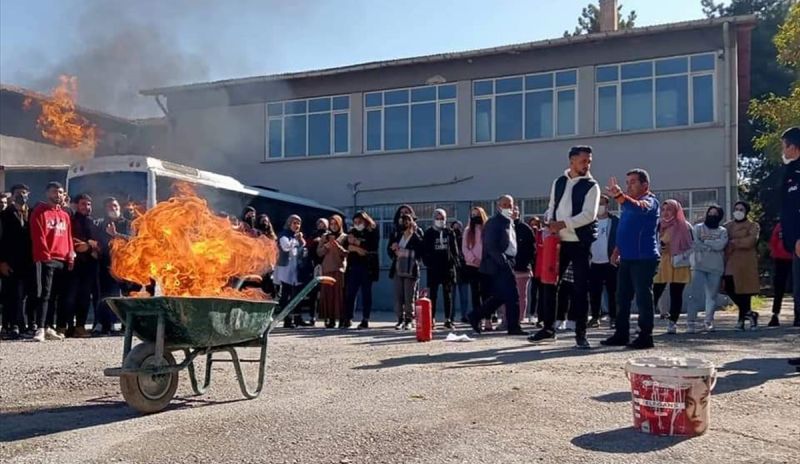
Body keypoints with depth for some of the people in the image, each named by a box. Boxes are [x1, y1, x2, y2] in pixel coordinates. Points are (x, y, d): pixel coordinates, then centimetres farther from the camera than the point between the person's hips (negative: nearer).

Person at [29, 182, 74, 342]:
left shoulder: (65, 215, 19)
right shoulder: (39, 212, 0)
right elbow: (38, 236, -8)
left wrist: (70, 256, 8)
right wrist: (45, 255, -15)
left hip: (62, 260, 6)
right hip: (45, 259, -6)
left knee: (55, 295, 7)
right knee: (44, 294, -11)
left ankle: (48, 328, 12)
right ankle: (40, 329, -12)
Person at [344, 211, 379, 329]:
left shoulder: (372, 232, 2)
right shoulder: (352, 232, 15)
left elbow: (372, 248, -11)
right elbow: (347, 247, 4)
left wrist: (356, 242, -7)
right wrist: (358, 248, -11)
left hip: (367, 266, -3)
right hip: (353, 266, 4)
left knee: (366, 293, 2)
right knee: (350, 293, 1)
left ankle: (365, 320, 6)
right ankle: (347, 319, 6)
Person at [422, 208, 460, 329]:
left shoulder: (450, 233, 8)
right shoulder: (429, 233, 2)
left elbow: (454, 249, 8)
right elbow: (424, 250, 0)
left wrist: (455, 262, -2)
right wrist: (427, 262, -10)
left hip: (448, 267, 2)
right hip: (434, 268, -2)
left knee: (448, 295, 4)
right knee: (433, 294, 2)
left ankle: (448, 319, 7)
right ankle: (431, 318, 7)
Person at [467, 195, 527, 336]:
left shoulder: (510, 223, 18)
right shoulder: (494, 222, -10)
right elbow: (491, 246, -18)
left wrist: (510, 261, 11)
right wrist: (503, 262, -22)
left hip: (506, 264, 9)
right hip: (497, 265, -9)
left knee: (500, 296, 11)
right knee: (512, 296, -7)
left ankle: (475, 316, 19)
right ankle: (513, 327, 0)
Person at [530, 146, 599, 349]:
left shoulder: (591, 186, -4)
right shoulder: (558, 182, 10)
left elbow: (589, 215, -15)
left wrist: (562, 224, -21)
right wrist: (550, 222, -5)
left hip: (580, 243, -4)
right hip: (558, 241, 4)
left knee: (581, 288, -1)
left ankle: (580, 334, 8)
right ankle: (548, 328, 19)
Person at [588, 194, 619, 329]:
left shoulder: (615, 222, -1)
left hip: (610, 263, -3)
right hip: (594, 263, 4)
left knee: (612, 292, 1)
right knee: (594, 293, 5)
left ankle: (613, 318, 7)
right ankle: (595, 317, 13)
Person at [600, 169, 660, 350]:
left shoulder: (649, 201, -7)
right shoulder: (628, 203, 21)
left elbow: (640, 208, -32)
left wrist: (619, 196, -47)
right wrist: (617, 250, 18)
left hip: (644, 258, -9)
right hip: (626, 258, 9)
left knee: (643, 297, -5)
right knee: (622, 298, 9)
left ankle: (646, 336, 1)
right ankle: (621, 334, 16)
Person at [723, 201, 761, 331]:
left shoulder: (753, 226, 4)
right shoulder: (728, 225, 16)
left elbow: (750, 241, -12)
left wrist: (733, 242, -8)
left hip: (746, 262, -4)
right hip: (731, 262, 4)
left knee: (744, 290, -3)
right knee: (730, 289, -8)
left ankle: (742, 318, 9)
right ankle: (749, 313, 7)